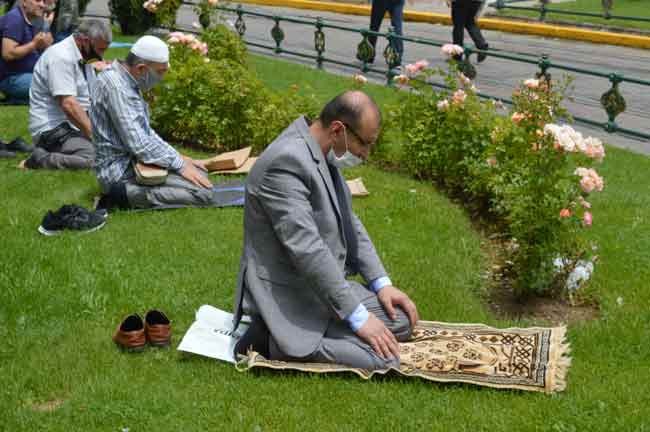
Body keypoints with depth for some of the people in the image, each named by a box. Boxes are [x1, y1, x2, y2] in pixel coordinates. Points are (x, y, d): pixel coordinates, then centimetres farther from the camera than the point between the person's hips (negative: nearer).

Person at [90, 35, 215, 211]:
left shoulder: (127, 81, 11)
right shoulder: (116, 86, -21)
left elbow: (145, 131, 20)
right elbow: (139, 145, -25)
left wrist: (178, 157, 10)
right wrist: (179, 164, -15)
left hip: (131, 159, 11)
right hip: (121, 170, -11)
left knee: (199, 174, 16)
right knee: (204, 193, -18)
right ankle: (126, 195, -14)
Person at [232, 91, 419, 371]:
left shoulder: (324, 155, 7)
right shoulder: (286, 161, -25)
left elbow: (348, 223, 16)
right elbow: (306, 249, -29)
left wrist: (381, 283, 7)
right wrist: (357, 316, -24)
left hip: (323, 286, 11)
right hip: (288, 297, -11)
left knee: (402, 320, 14)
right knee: (385, 360, -19)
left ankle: (287, 335, 8)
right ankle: (275, 340, -7)